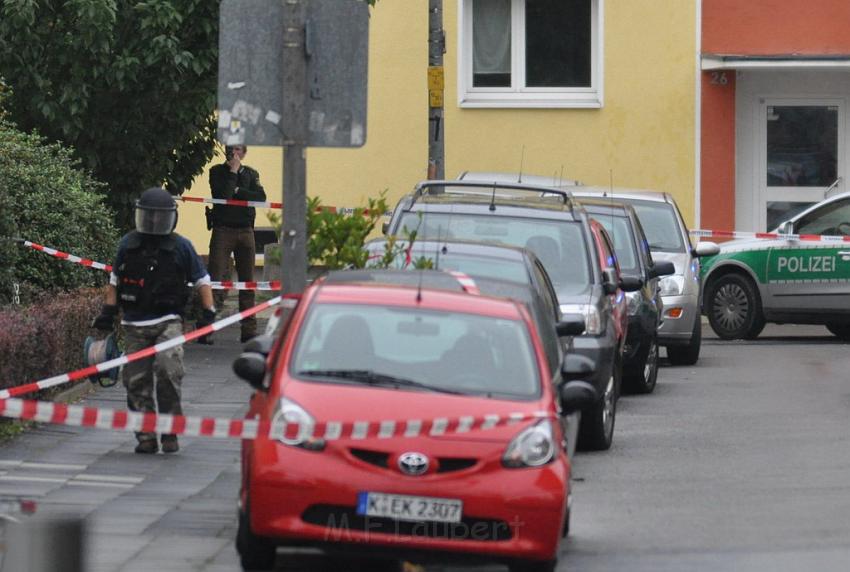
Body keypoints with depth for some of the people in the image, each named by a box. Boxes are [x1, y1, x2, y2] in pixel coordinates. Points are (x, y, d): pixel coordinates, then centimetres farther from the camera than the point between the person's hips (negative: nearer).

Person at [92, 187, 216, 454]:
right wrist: (108, 311, 13)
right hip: (135, 325, 3)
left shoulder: (180, 247, 4)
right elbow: (115, 280, 20)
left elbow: (202, 281, 11)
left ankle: (170, 432, -12)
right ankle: (146, 437, 7)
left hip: (168, 322, -3)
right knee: (137, 382, -1)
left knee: (168, 370, -22)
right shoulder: (128, 244, 9)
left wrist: (208, 313, 2)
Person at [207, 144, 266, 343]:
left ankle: (249, 329, 8)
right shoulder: (217, 172, 4)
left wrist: (237, 191, -9)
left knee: (247, 281, 5)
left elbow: (261, 198, -2)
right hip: (222, 231, -3)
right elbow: (221, 195, -13)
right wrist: (233, 172, -10)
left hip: (245, 231, 4)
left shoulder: (251, 174, 13)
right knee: (215, 279, -10)